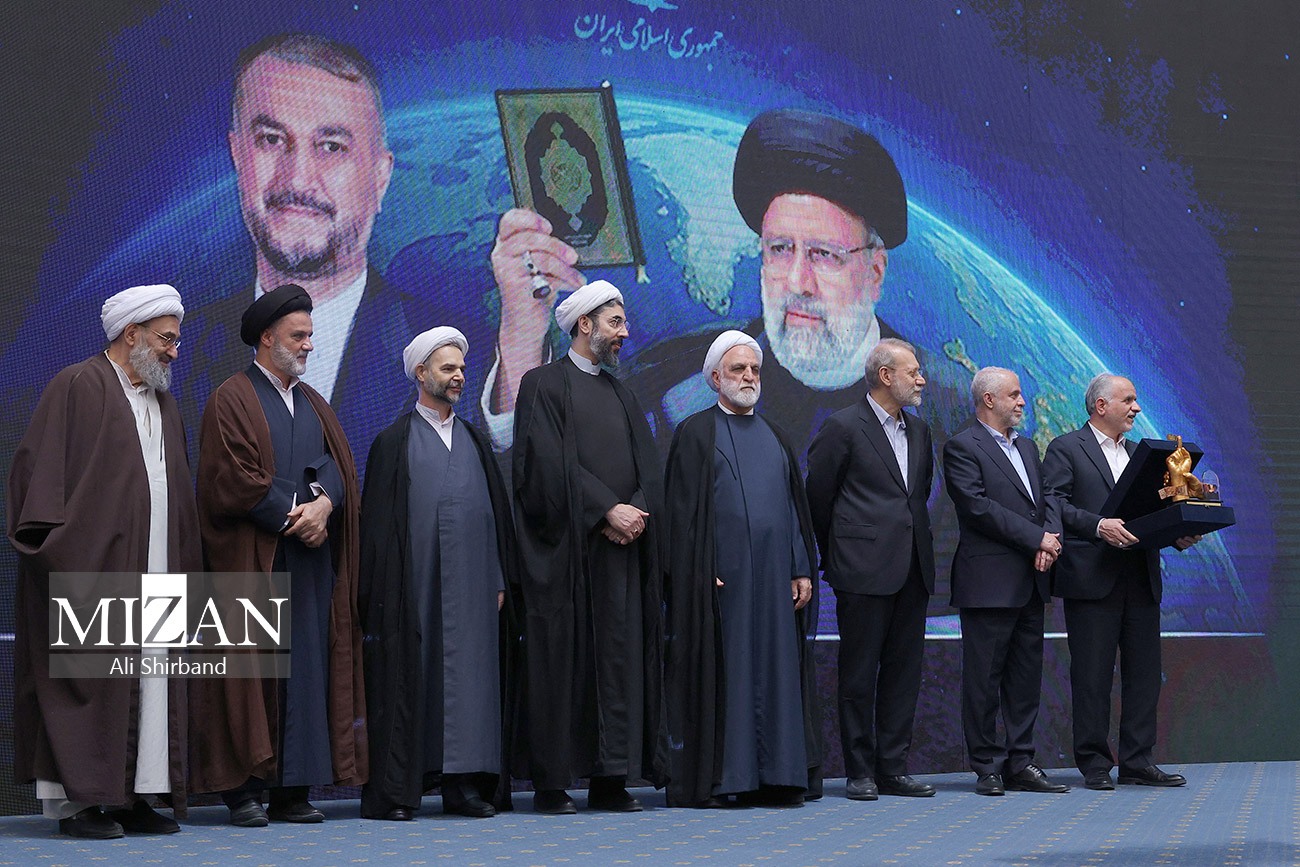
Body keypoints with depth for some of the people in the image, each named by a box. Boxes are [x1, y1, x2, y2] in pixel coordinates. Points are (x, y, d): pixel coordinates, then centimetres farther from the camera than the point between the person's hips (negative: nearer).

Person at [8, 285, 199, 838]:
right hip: (92, 566, -7)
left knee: (151, 682, 4)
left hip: (154, 570, 7)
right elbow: (39, 463, -9)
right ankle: (77, 802, -1)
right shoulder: (77, 388, -3)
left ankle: (133, 796, 8)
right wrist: (53, 539, -18)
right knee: (91, 677, -6)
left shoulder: (163, 403, 20)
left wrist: (185, 567, 16)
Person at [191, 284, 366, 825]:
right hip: (253, 558, -6)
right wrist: (295, 515, -12)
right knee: (251, 670, -6)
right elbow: (235, 480, -11)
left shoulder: (313, 404, 19)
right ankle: (243, 788, -4)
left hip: (312, 560, 6)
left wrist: (324, 504, -12)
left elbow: (337, 466, 9)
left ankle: (293, 788, 4)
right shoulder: (232, 401, -1)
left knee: (307, 667, 2)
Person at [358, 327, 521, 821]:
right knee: (408, 679, -4)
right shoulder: (395, 442, 3)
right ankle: (394, 791, -3)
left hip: (472, 587, 4)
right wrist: (381, 590, -9)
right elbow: (378, 518, -1)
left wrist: (500, 580, 7)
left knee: (469, 674, 1)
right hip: (414, 588, -4)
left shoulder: (475, 441, 16)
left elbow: (498, 511, 15)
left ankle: (463, 781, 5)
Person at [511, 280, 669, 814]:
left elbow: (648, 468, 13)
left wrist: (636, 514, -7)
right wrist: (607, 510, -15)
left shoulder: (621, 395, 21)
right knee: (561, 660, -5)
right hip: (566, 547, -6)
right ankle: (551, 783, -2)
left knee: (619, 658, 1)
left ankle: (610, 779, 3)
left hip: (622, 548, 6)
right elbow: (551, 463, -10)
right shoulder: (544, 384, 1)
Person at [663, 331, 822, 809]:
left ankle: (776, 777, 6)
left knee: (776, 670, 3)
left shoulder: (774, 437, 18)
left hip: (774, 577, 5)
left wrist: (802, 570, 7)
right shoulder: (695, 433, 2)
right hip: (721, 576, -5)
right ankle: (710, 781, -2)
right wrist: (699, 573, -14)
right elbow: (682, 509, -5)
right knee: (719, 673, -5)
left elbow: (797, 505, 17)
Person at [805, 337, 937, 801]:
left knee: (903, 671, 7)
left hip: (911, 569, 7)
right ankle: (860, 773, 5)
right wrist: (834, 557, 7)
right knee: (859, 674, 0)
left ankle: (893, 769, 12)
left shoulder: (918, 430, 15)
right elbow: (817, 497, 0)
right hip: (864, 571, -6)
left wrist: (916, 546, 17)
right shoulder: (843, 427, -5)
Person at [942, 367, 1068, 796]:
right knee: (984, 678, -2)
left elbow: (1047, 499, 15)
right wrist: (1037, 539, -15)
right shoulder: (962, 447, -5)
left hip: (1030, 582, 8)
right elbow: (978, 506, -15)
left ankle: (1020, 764, 13)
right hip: (989, 580, -8)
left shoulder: (1027, 447, 20)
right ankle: (987, 767, 2)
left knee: (1027, 676, 8)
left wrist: (1051, 538, -6)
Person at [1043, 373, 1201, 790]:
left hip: (1141, 579, 6)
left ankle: (1138, 762, 11)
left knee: (1144, 672, 5)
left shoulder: (1139, 452, 21)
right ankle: (1094, 764, 4)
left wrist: (1179, 535, 0)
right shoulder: (1065, 449, 1)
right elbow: (1054, 505, -10)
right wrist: (1099, 525, -23)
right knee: (1092, 674, -2)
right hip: (1092, 579, -6)